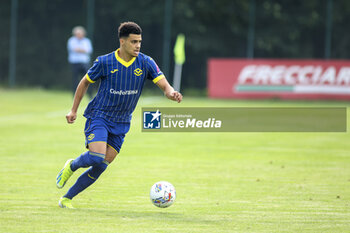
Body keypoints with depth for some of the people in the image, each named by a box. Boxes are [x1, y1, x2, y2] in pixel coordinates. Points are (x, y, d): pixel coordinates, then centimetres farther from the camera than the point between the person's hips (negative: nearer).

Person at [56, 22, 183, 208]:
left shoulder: (145, 63, -4)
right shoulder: (105, 62, -9)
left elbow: (164, 85, -9)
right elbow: (85, 82, 6)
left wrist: (171, 93, -33)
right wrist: (73, 110, 6)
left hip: (121, 123, 3)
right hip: (98, 116, -3)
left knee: (101, 166, 0)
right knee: (97, 157, -23)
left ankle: (67, 198, 14)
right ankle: (72, 166, 11)